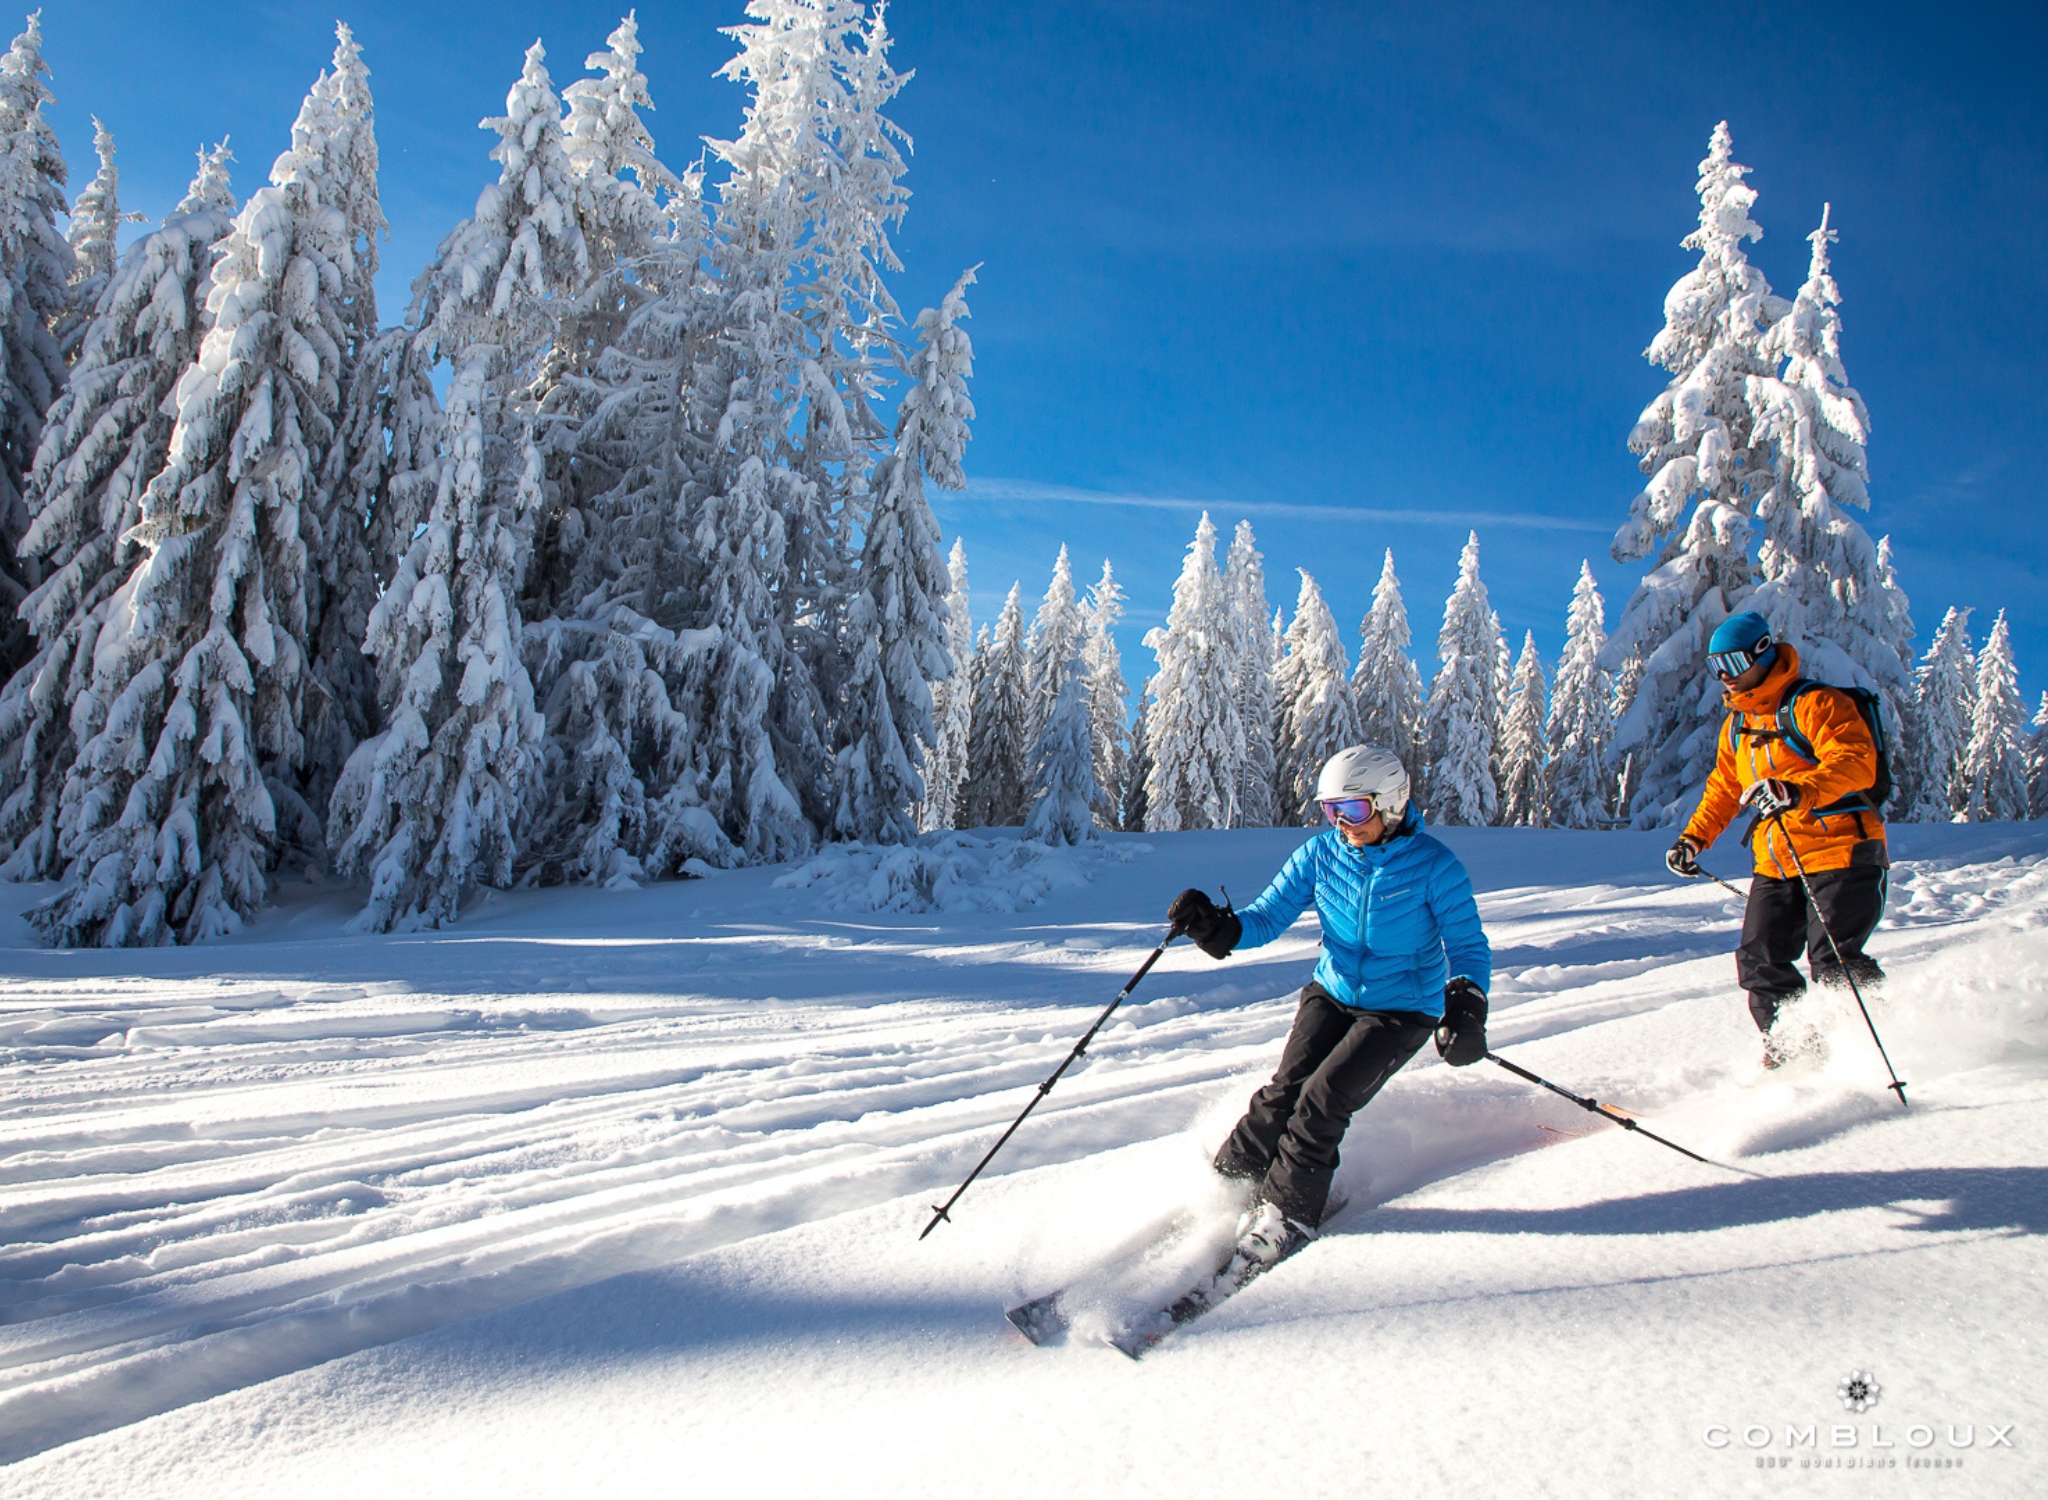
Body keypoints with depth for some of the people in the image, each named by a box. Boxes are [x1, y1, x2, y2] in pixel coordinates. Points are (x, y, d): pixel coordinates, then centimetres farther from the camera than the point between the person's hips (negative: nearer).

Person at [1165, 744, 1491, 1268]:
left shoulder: (1433, 865, -16)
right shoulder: (1320, 855, -6)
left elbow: (1468, 946, -11)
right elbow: (1269, 915, -6)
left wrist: (1465, 1007, -30)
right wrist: (1222, 930, -27)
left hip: (1402, 1012, -3)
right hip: (1332, 994, 4)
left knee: (1324, 1096, -19)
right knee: (1287, 1087, -15)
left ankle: (1286, 1211, -2)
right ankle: (1229, 1181, 3)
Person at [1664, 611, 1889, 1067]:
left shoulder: (1815, 704, -9)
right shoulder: (1737, 724, 17)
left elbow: (1856, 764, -25)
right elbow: (1723, 789, 30)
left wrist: (1799, 790, -41)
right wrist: (1694, 838, 20)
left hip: (1840, 851, -8)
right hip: (1777, 864, 8)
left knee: (1834, 962, -16)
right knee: (1759, 960, 0)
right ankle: (1792, 1048, 9)